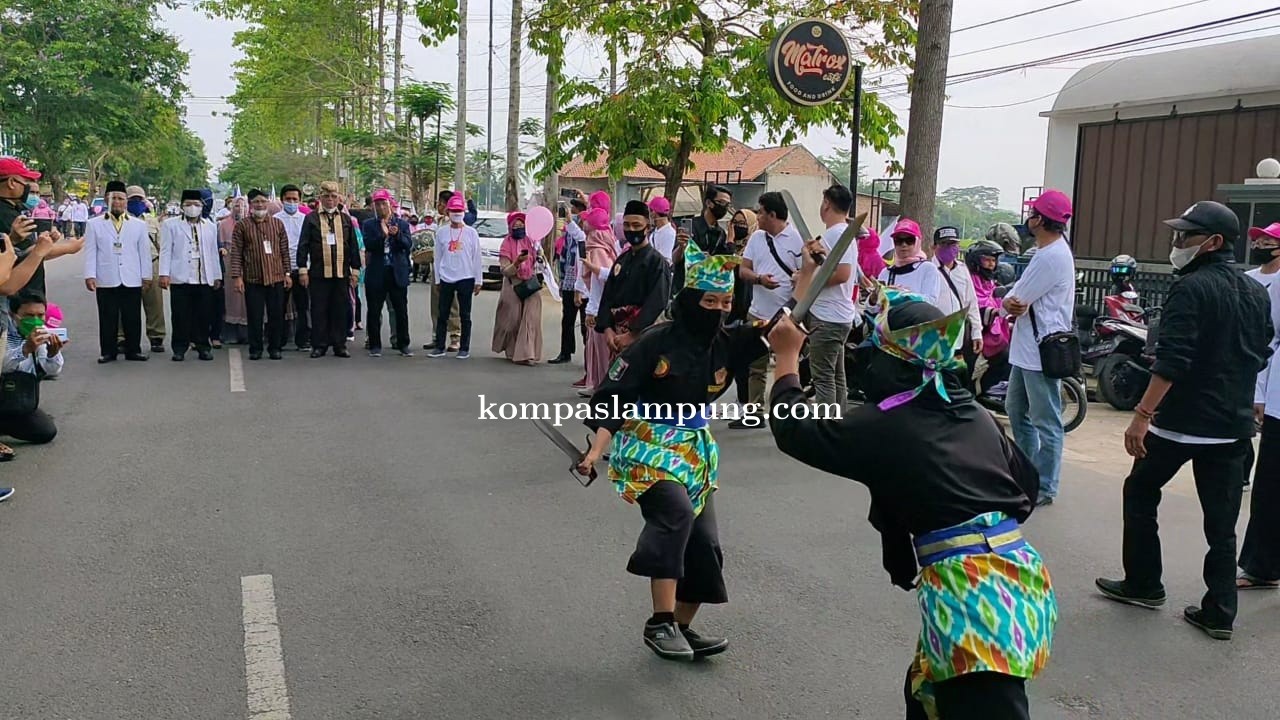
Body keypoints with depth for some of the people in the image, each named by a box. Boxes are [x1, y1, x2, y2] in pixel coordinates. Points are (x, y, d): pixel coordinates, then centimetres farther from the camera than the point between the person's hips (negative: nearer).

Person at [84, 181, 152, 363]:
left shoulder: (139, 225, 11)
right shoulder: (94, 224, 8)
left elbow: (144, 252, 10)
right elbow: (90, 252, 3)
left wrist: (146, 275, 5)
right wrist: (90, 275, -5)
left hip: (132, 280, 1)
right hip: (106, 281, -1)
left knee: (133, 318, 4)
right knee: (108, 319, 3)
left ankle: (133, 350, 13)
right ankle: (108, 351, 10)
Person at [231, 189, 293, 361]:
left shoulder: (277, 224, 9)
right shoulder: (242, 226, 2)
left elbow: (284, 251, 11)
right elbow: (236, 253, -1)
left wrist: (287, 273, 6)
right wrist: (237, 276, -7)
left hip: (276, 278, 2)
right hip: (253, 279, -2)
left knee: (277, 315, 4)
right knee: (255, 316, 2)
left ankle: (275, 347, 15)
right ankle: (255, 349, 11)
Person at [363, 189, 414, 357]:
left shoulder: (402, 224, 8)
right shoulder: (369, 224, 5)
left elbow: (409, 245, -3)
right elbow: (368, 245, -8)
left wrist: (397, 234, -19)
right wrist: (382, 234, -20)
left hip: (398, 273, 1)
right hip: (376, 273, -1)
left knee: (401, 311, 4)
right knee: (374, 311, 3)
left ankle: (403, 344, 12)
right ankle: (375, 345, 11)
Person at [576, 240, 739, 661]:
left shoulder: (725, 345, -1)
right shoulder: (656, 342, -16)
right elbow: (614, 396, -16)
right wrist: (596, 452, -24)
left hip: (695, 447, 6)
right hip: (647, 444, -6)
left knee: (704, 542, 3)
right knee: (675, 511, -31)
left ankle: (682, 628, 21)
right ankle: (660, 622, -24)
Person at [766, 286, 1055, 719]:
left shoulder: (881, 427, -6)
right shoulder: (976, 415, 12)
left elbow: (792, 428, 8)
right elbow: (1027, 484, 24)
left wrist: (788, 355, 21)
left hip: (971, 595, -8)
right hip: (1021, 577, 8)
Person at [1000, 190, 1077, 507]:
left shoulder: (1050, 257, -20)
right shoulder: (1051, 250, 14)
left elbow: (1015, 301, -20)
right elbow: (1017, 298, 9)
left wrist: (1010, 303, 1)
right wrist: (1013, 303, -11)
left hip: (1043, 350, -11)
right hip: (1027, 349, 11)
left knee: (1045, 421, -3)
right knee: (1016, 409, 21)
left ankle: (1044, 487, 4)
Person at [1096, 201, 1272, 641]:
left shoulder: (1191, 288, -14)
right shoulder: (1257, 294, 10)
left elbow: (1172, 360, -22)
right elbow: (1260, 356, 18)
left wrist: (1142, 415, -23)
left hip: (1181, 422, -7)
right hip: (1234, 425, 7)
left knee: (1140, 493, 13)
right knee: (1221, 521, 9)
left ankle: (1143, 584, 19)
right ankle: (1219, 613, 11)